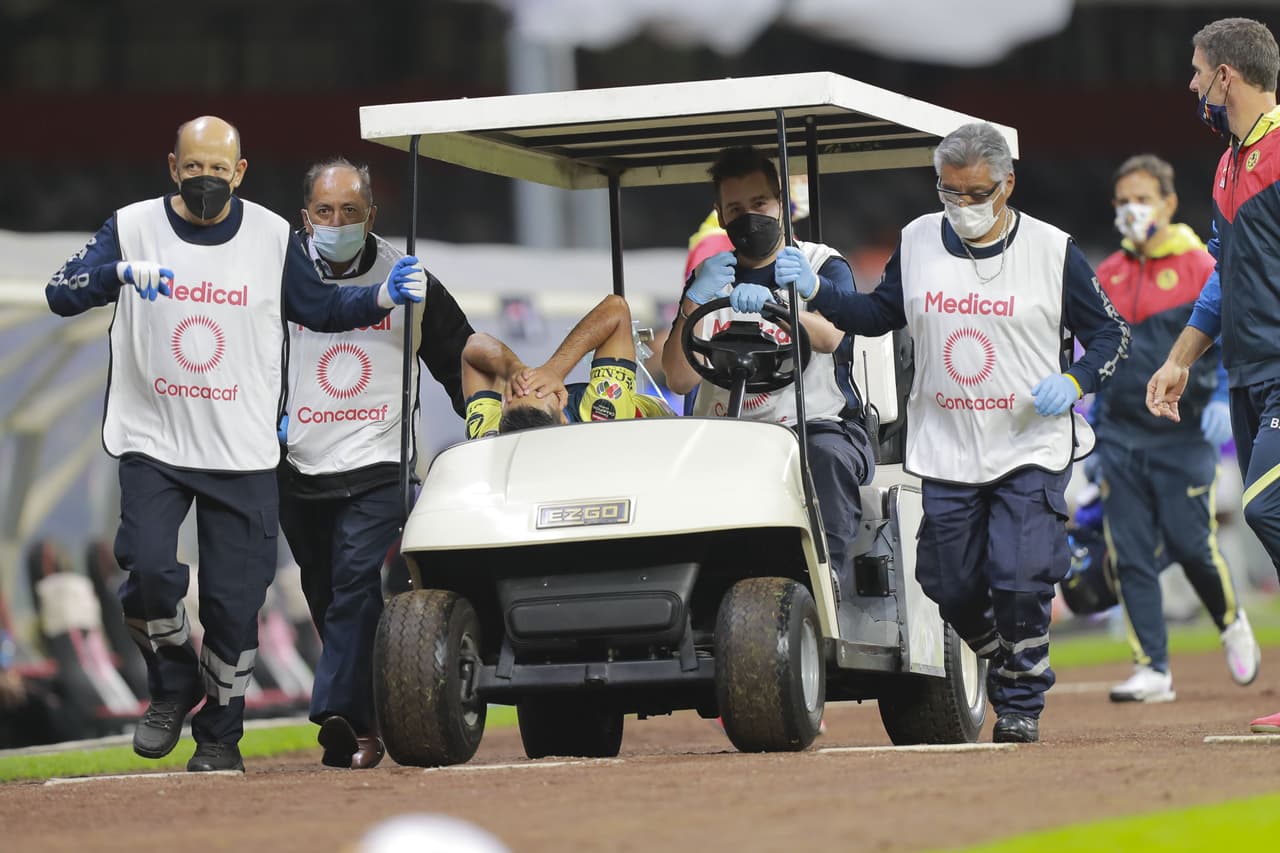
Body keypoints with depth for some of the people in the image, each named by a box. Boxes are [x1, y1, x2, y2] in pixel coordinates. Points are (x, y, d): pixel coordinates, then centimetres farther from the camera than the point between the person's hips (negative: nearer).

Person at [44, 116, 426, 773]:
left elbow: (317, 308, 15)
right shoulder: (133, 227, 0)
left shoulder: (272, 237, 4)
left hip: (243, 453, 1)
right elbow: (61, 293, -11)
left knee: (235, 601, -1)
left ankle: (219, 737, 17)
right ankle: (173, 685, 8)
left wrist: (383, 296, -2)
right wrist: (121, 272, -30)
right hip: (153, 444, -1)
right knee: (148, 571, -20)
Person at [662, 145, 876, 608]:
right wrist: (696, 300, -12)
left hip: (816, 426, -2)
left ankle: (828, 577, -37)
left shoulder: (823, 265, 9)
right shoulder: (710, 276, 17)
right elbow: (679, 379, 4)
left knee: (827, 458, -36)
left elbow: (829, 335, -15)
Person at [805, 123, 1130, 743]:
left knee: (1021, 583, -14)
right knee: (953, 591, 4)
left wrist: (1074, 380, -16)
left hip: (1030, 452, -3)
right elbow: (878, 315, 14)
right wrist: (814, 293, -2)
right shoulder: (918, 242, 6)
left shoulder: (1052, 250, -3)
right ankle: (1005, 666, 33)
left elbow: (1110, 333, 3)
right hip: (944, 454, 3)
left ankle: (1019, 705, 6)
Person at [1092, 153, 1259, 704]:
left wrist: (1224, 396, -22)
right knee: (1130, 556, -3)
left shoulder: (1200, 268, -3)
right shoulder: (1107, 277, 12)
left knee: (1190, 546, -6)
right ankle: (1152, 670, 0)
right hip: (1121, 440, 4)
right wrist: (1095, 436, 17)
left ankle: (1231, 624, 24)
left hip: (1181, 436, -4)